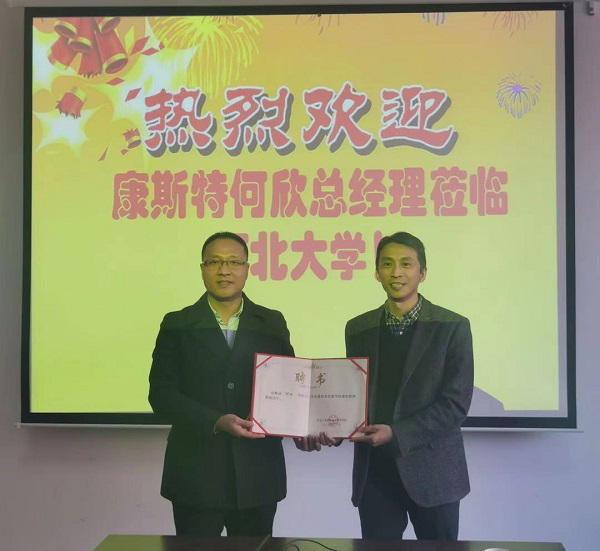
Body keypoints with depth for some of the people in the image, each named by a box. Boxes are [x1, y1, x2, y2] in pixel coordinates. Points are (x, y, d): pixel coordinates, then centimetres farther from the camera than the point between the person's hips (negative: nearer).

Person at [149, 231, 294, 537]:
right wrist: (217, 422, -18)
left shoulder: (272, 323, 7)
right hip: (196, 474, -1)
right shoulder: (177, 325, 2)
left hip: (257, 474, 1)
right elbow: (161, 394, -5)